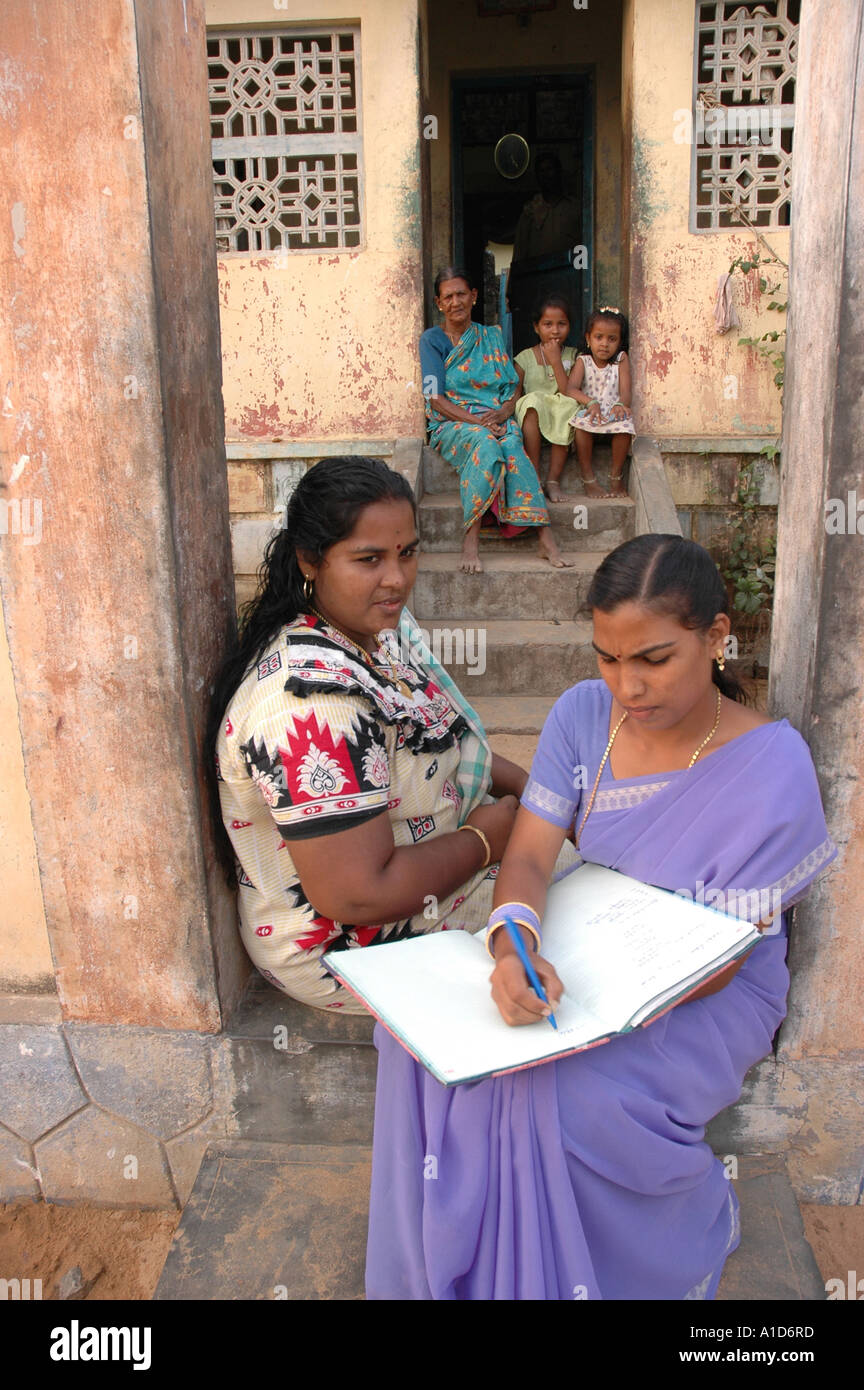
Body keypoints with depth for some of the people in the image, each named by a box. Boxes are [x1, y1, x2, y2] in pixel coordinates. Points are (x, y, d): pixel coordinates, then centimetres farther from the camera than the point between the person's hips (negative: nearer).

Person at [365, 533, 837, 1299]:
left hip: (710, 998, -4)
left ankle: (702, 1225, 6)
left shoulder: (770, 768, -22)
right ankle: (445, 1263, 8)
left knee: (562, 1097, -29)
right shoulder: (584, 712, -9)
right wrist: (515, 947, -34)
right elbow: (529, 855, -11)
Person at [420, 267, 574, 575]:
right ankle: (471, 539, -42)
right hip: (452, 425, -2)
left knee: (511, 443, -34)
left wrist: (504, 411, -10)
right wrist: (476, 420, -17)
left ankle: (544, 536, -45)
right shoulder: (432, 340, 7)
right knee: (485, 442, -38)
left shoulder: (492, 335, 18)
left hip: (497, 420, 2)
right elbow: (436, 399, -3)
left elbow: (513, 386, 13)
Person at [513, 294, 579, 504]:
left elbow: (569, 394, -6)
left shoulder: (571, 356, 8)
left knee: (568, 406, -30)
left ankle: (554, 479, -27)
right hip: (532, 424, -1)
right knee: (532, 401, -31)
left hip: (559, 424, 1)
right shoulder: (525, 358, 6)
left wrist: (556, 361, -9)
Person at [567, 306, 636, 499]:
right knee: (582, 420, -35)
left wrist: (620, 404, -32)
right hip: (589, 409, 0)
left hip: (614, 412, 0)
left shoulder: (621, 359, 5)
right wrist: (591, 402, -34)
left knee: (624, 424, -33)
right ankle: (588, 478, -23)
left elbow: (625, 391, -7)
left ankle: (617, 477, -13)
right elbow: (570, 388, -13)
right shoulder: (583, 361, 3)